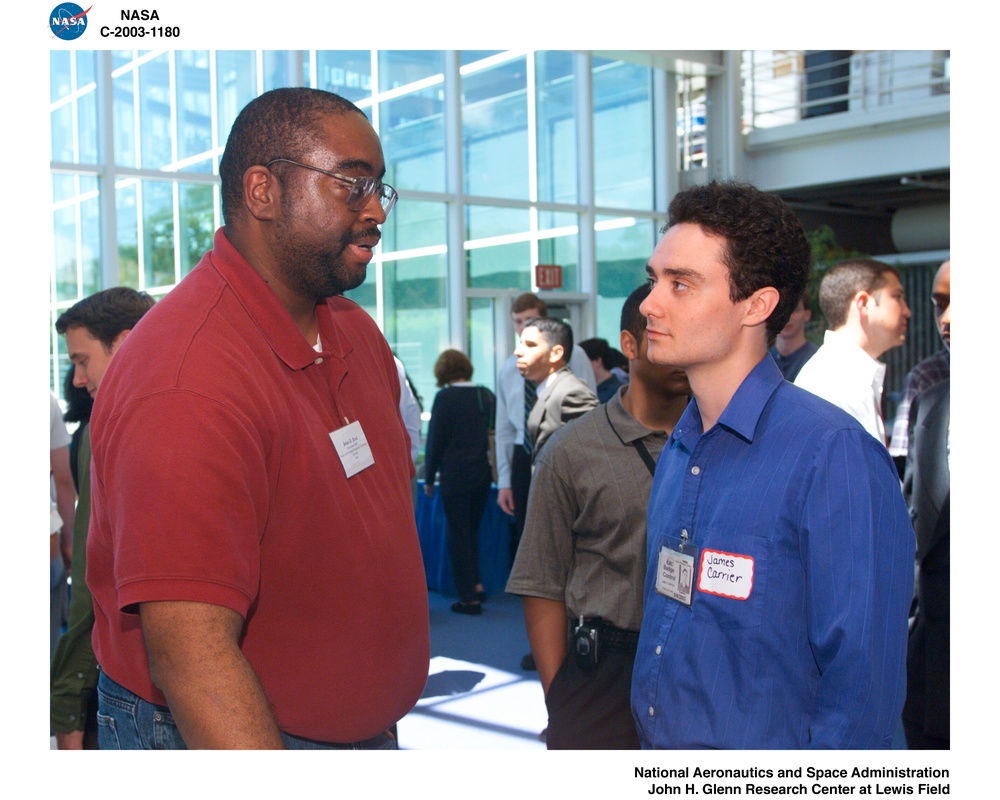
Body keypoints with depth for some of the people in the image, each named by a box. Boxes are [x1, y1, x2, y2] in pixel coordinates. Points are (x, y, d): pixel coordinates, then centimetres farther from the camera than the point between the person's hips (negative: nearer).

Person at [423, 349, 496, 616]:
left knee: (458, 534, 3)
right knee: (472, 530, 20)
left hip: (455, 475, -5)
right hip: (483, 473, 6)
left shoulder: (445, 397, -10)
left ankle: (469, 597, 4)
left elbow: (435, 440, -8)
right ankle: (476, 583, 17)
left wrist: (429, 478, -1)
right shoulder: (486, 395, 5)